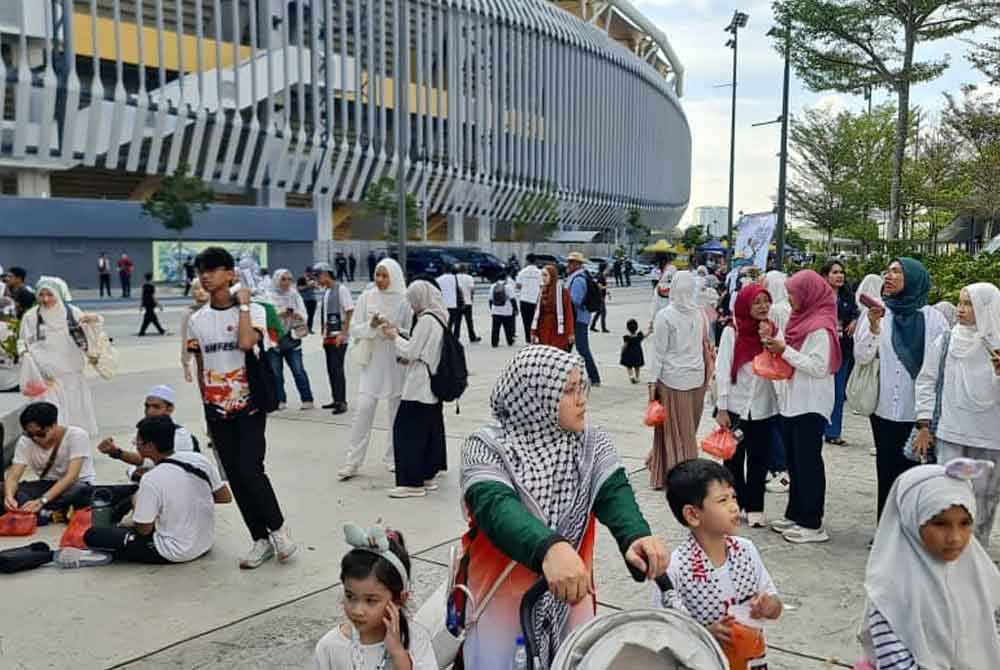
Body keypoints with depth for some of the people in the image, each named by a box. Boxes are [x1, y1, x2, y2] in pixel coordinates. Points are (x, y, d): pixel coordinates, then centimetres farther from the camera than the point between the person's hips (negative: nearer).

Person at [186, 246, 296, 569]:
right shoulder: (197, 320, 6)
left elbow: (246, 343, -28)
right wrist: (207, 406, 11)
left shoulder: (253, 310, -7)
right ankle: (261, 539, 18)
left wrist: (243, 303, -17)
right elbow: (200, 368, 12)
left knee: (250, 470, -14)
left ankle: (278, 527, 9)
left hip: (249, 405, -5)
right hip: (217, 410, 5)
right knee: (235, 477, 6)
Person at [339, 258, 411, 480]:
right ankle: (353, 462, 2)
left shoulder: (403, 301, -3)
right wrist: (371, 326, -18)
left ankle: (393, 458, 24)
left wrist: (395, 331, -20)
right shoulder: (366, 297, 0)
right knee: (363, 410, -5)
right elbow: (354, 329, 1)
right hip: (372, 361, 0)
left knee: (396, 412, 9)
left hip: (397, 363, 0)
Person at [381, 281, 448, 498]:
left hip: (419, 387, -10)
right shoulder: (438, 318, 12)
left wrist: (395, 337, 0)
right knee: (430, 429, 13)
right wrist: (398, 335, 11)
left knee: (407, 430, -5)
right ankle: (428, 475, 19)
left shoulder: (426, 320, -16)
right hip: (432, 386, 10)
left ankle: (413, 482, -4)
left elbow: (411, 352, -15)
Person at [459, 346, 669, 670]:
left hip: (570, 600, 4)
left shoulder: (593, 443, -3)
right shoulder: (488, 448, -16)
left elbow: (615, 495, -19)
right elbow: (496, 508, -34)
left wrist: (636, 536, -42)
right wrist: (548, 548, -54)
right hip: (502, 603, -3)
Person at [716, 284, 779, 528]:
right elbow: (722, 370, -9)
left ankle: (754, 507, 19)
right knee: (734, 459, 10)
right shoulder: (732, 332, -8)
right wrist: (721, 408, -11)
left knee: (759, 460, 9)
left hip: (764, 408, 3)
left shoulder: (773, 331, 2)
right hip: (736, 406, -2)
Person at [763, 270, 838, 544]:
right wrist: (774, 341, 1)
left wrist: (785, 351, -20)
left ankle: (812, 524, 6)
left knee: (808, 462, -2)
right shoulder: (801, 320, 12)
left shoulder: (820, 328, -15)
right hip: (791, 403, 9)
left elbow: (819, 367, -21)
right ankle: (795, 515, 25)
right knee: (794, 462, 15)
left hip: (810, 406, -9)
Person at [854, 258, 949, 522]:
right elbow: (861, 357, -5)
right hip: (885, 408, 1)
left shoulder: (932, 317, -1)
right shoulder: (877, 313, 2)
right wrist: (873, 327, -19)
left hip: (920, 411, -1)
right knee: (887, 470, 8)